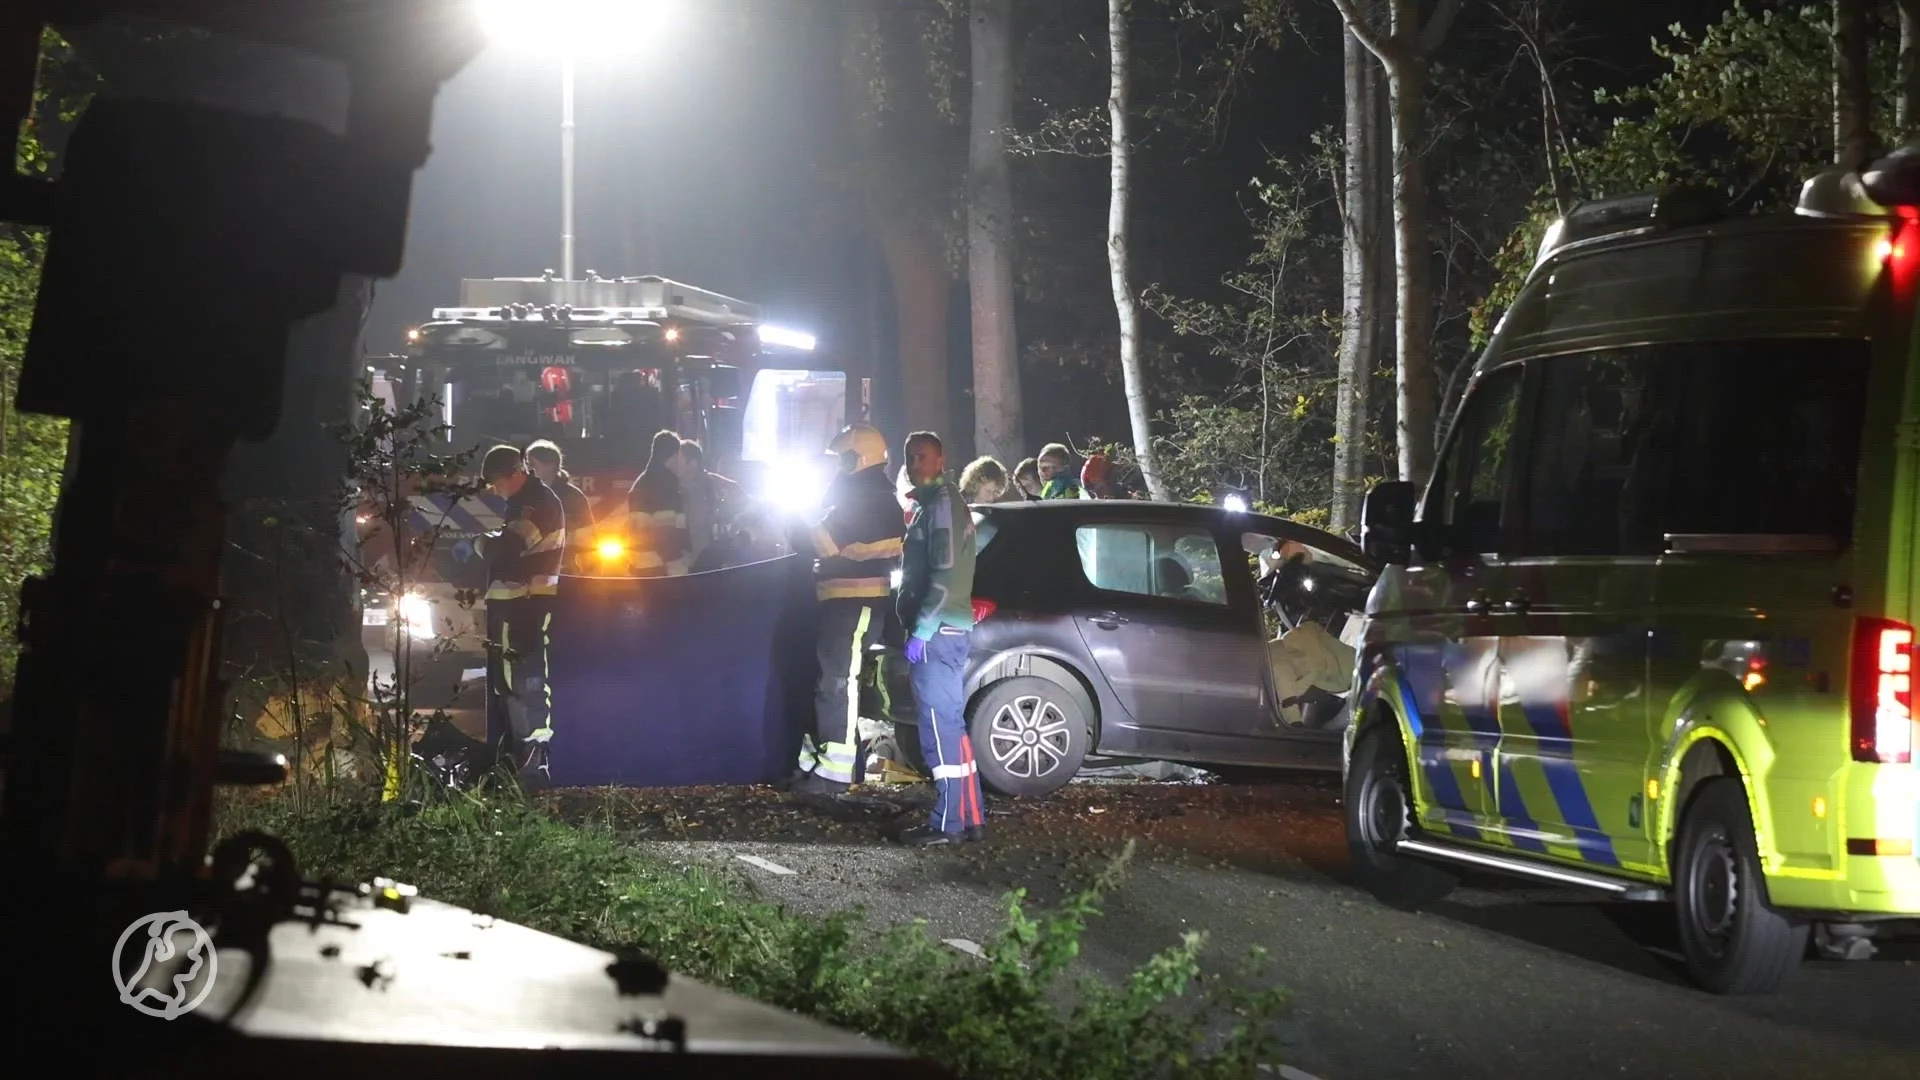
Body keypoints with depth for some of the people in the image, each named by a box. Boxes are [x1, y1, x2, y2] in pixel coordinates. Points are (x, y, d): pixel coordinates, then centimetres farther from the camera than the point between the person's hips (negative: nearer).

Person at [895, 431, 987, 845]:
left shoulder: (942, 502, -11)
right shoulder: (930, 503, 21)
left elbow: (945, 573, -20)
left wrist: (920, 630, -21)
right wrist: (919, 626, 19)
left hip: (937, 630, -11)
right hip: (943, 630, 11)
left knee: (939, 725, -10)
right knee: (950, 725, 13)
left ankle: (948, 823, -10)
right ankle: (970, 817, 16)